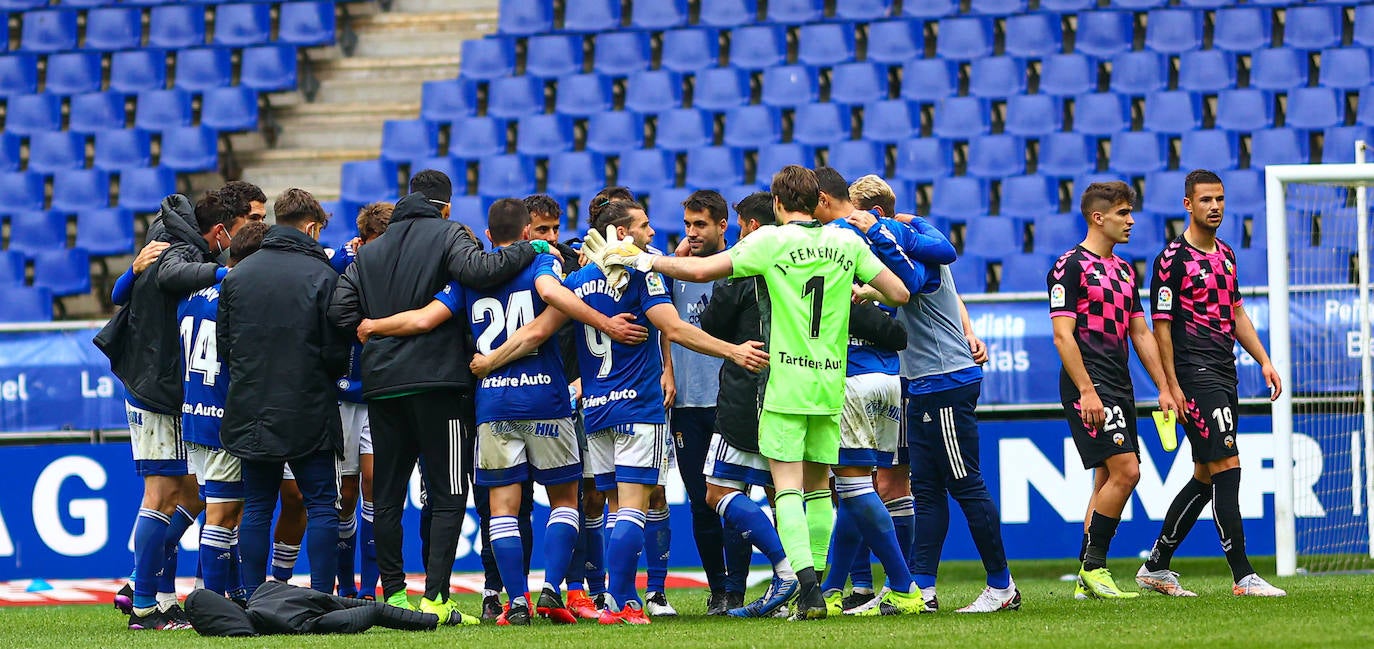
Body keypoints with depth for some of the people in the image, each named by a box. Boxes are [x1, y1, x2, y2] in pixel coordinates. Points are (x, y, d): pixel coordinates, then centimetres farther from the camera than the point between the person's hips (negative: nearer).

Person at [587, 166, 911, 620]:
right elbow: (899, 294, 6)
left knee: (787, 484, -6)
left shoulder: (771, 241, -7)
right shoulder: (846, 243, 5)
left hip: (785, 381, -4)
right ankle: (815, 584, 18)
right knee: (819, 484, 15)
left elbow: (701, 270, -12)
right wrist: (864, 293, 27)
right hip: (830, 382, 4)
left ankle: (806, 586, -20)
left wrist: (643, 259, 0)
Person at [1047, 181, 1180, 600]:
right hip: (1089, 386, -9)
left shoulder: (1124, 270, 18)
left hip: (1119, 387, 9)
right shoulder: (1071, 266, -7)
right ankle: (1093, 567, -9)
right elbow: (1063, 333, -13)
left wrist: (1164, 388, 15)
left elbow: (1140, 333, 21)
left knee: (1108, 479, 7)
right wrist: (1086, 391, -20)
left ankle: (1088, 579, 10)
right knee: (1125, 470, -17)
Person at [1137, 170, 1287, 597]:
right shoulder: (1173, 259, -9)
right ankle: (1242, 576, -14)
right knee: (1227, 467, -13)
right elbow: (1161, 326, -10)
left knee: (1206, 477, 10)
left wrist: (1263, 361, 14)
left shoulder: (1225, 255, 15)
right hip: (1195, 376, -9)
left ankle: (1156, 567, 19)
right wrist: (1171, 387, -15)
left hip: (1224, 376, 9)